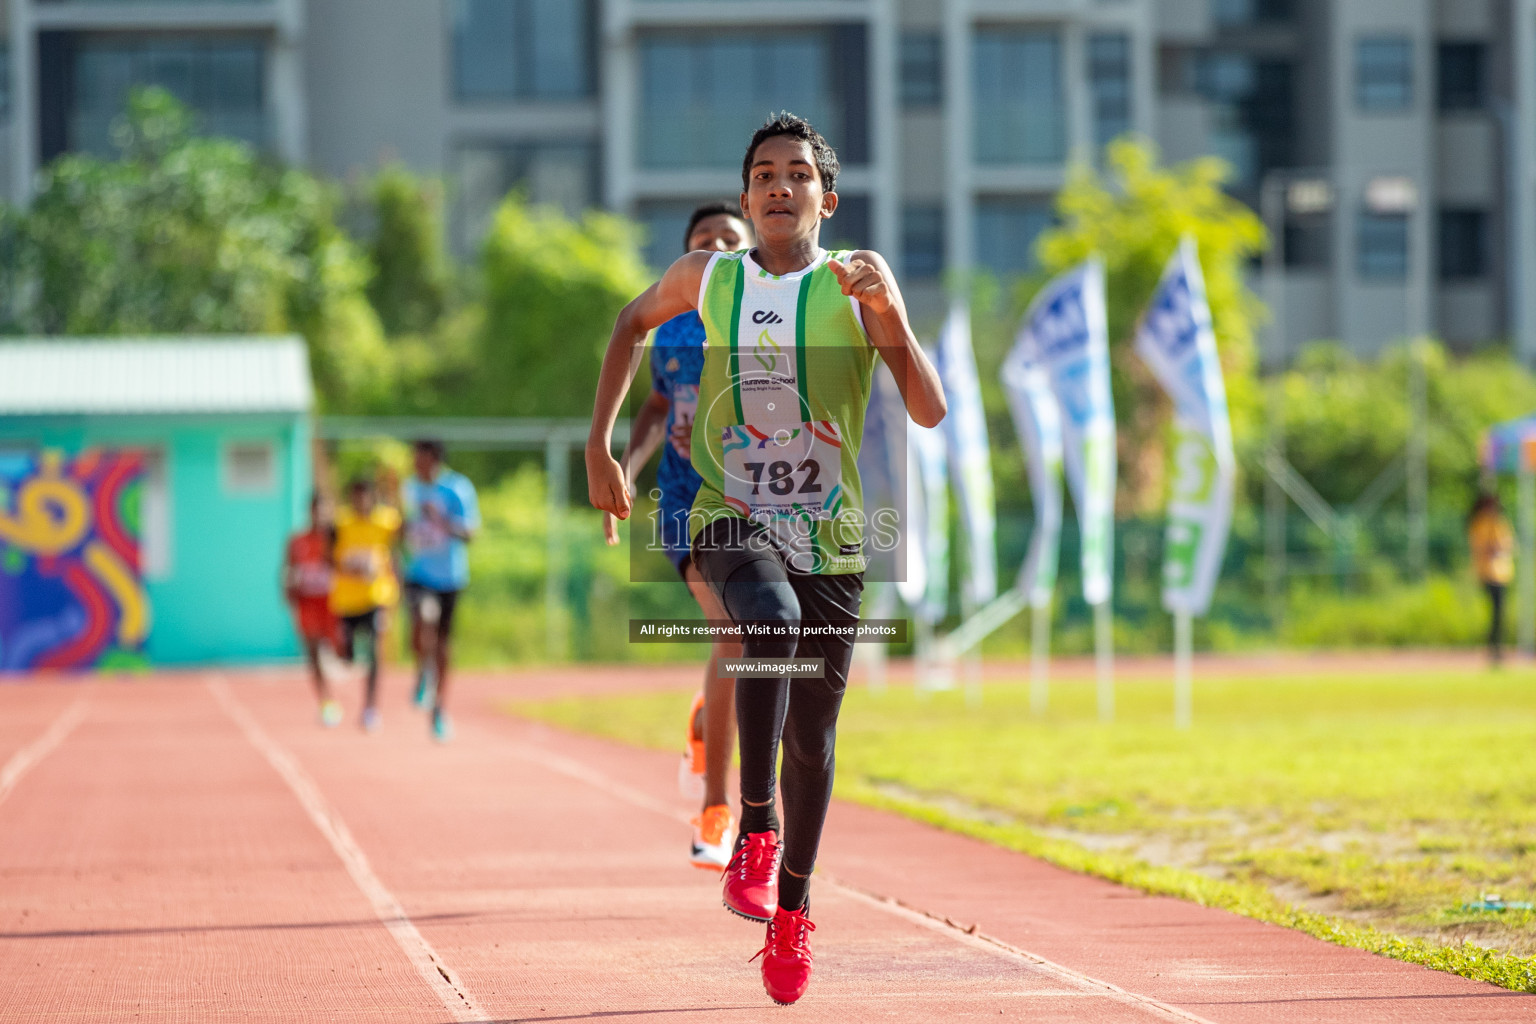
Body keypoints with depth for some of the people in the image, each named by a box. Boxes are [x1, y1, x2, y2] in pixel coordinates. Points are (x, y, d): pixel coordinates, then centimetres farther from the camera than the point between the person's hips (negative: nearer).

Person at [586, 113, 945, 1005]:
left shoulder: (857, 279, -2)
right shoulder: (708, 278, 2)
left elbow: (930, 412, -8)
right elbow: (634, 324, 23)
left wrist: (891, 315, -24)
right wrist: (600, 444, 16)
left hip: (830, 537, 1)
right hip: (733, 521, -1)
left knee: (812, 740, 8)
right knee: (771, 620, -35)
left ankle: (794, 905, 28)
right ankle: (756, 828, -27)